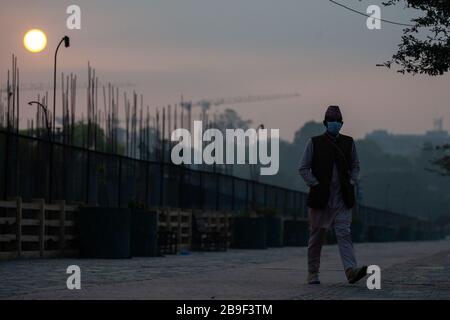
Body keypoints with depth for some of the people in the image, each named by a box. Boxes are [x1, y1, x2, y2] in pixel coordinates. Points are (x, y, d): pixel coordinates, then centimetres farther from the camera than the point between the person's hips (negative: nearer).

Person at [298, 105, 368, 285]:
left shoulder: (348, 143, 9)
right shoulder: (314, 143, 1)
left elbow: (355, 166, 19)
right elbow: (303, 168, 2)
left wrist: (351, 183, 4)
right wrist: (315, 185, -9)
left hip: (342, 199, 1)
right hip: (320, 198, -1)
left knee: (344, 233, -11)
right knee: (317, 236, 6)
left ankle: (351, 270, -22)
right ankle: (312, 273, 17)